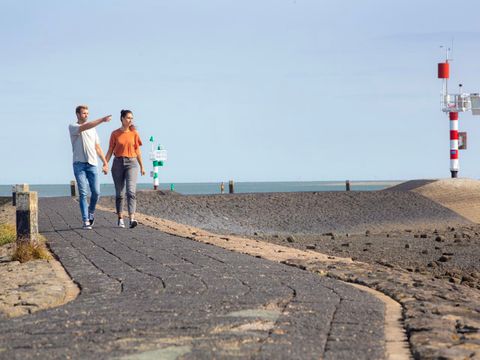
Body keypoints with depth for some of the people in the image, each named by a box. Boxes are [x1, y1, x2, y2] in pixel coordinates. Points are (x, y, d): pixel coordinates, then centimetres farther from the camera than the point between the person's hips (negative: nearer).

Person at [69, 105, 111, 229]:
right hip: (79, 164, -4)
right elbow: (85, 127, -20)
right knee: (83, 193, -7)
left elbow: (97, 147, 20)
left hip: (92, 164, 4)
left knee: (96, 192, -1)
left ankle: (91, 212, 25)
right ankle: (86, 221, -6)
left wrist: (105, 163, 12)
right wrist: (102, 120, -28)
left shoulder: (93, 129, 19)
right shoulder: (73, 127, 1)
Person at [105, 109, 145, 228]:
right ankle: (120, 219, 16)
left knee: (131, 191, -15)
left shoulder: (134, 133, 5)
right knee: (119, 193, 7)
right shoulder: (115, 134, 3)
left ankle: (132, 219, -24)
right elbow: (110, 151, 4)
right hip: (118, 163, 1)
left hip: (131, 163, 0)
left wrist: (142, 166, 11)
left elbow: (137, 151, 10)